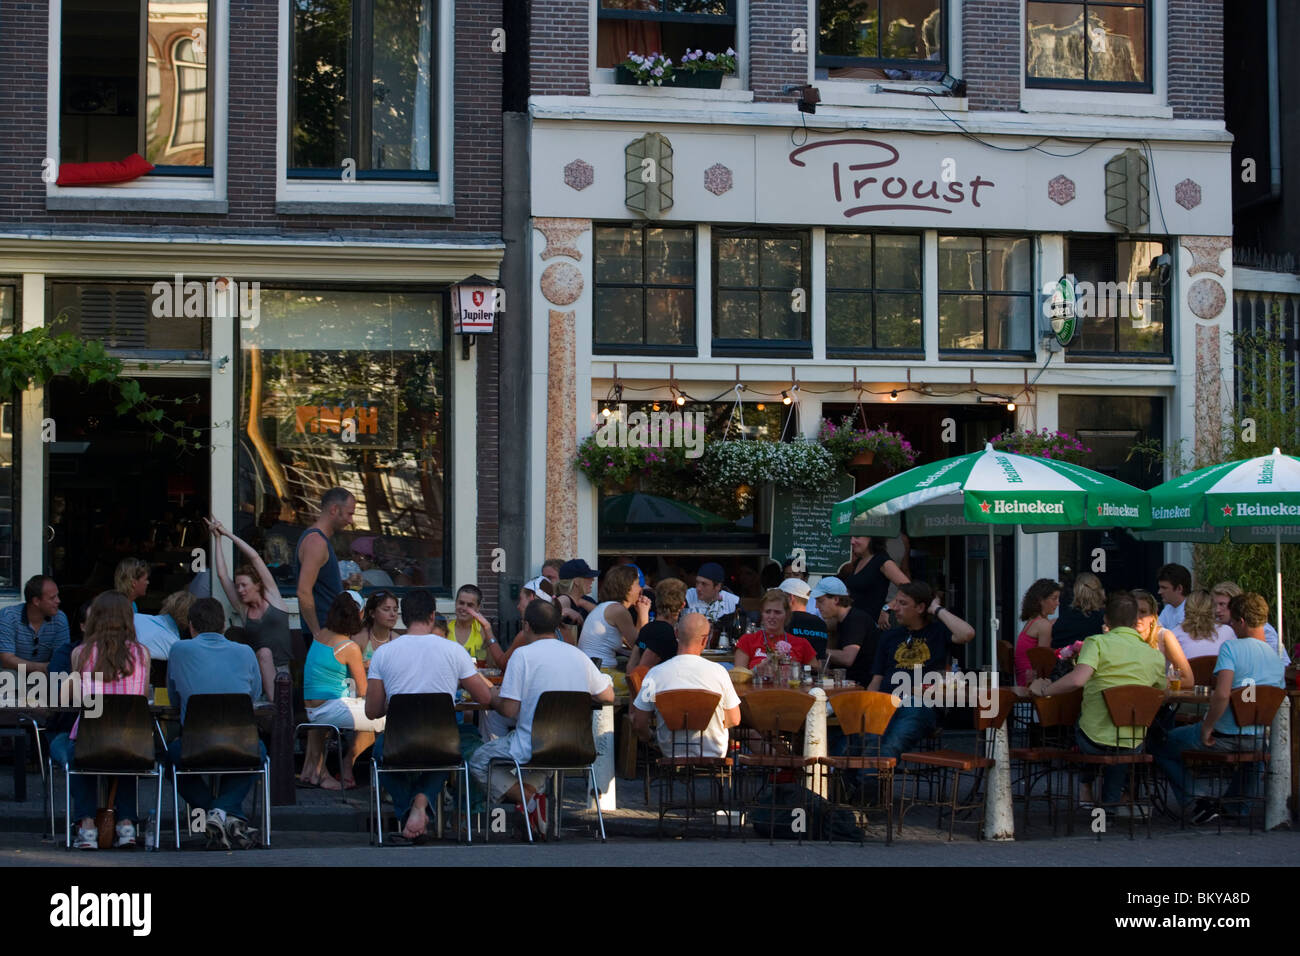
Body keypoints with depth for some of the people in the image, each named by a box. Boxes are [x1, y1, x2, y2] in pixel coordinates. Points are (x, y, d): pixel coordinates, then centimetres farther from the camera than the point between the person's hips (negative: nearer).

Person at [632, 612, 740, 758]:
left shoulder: (655, 673, -12)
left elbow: (638, 723, -7)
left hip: (670, 753, 0)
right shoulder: (718, 671, -11)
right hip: (713, 753, 1)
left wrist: (650, 740, 15)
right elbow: (734, 720, -1)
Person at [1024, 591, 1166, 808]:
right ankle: (1111, 801, 39)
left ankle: (1087, 792, 38)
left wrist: (1043, 690, -13)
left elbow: (1077, 680, -27)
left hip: (1094, 740, -2)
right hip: (1134, 745, 2)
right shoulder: (1155, 656, 0)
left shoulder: (1097, 643, -11)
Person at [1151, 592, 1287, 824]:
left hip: (1223, 736, -6)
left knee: (1160, 748, 15)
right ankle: (1233, 803, 40)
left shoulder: (1231, 648, -15)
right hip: (1256, 743, 6)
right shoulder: (1278, 659, 4)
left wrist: (1206, 728, -15)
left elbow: (1222, 695, -28)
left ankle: (1194, 804, 8)